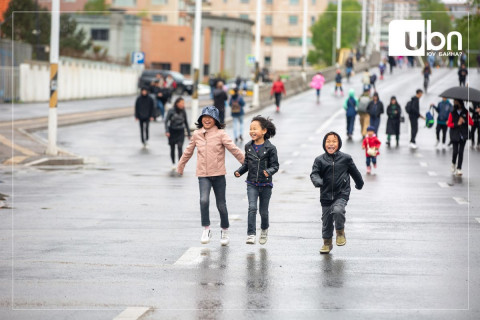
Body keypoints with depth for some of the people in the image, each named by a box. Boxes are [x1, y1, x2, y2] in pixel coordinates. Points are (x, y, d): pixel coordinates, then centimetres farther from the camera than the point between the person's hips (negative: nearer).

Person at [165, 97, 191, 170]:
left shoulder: (183, 112, 0)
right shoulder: (171, 111, -7)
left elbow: (186, 123, 10)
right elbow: (166, 121, -9)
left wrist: (189, 134, 12)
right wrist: (167, 131, -23)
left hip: (180, 132, 0)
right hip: (172, 132, 0)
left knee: (180, 147, -15)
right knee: (172, 148, 10)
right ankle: (173, 164, 27)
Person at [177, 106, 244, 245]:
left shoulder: (220, 134, -5)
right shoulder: (197, 134, 7)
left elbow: (233, 149, -8)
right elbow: (188, 151, 20)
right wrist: (180, 166, 30)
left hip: (218, 174, -1)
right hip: (203, 174, 1)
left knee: (221, 205, 7)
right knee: (204, 200, -21)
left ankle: (225, 231, 27)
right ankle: (206, 229, -8)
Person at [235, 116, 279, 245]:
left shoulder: (270, 148, -9)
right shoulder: (248, 146, 3)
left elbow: (275, 165, -8)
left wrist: (269, 172, -28)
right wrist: (239, 171, -4)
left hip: (266, 184, -2)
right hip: (252, 183, 2)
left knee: (263, 211, 10)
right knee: (252, 208, -14)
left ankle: (264, 229, 38)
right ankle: (251, 234, -12)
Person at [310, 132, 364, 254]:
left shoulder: (346, 158, 1)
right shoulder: (319, 160, 1)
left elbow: (354, 172, 16)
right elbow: (314, 174, -7)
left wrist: (359, 184, 30)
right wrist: (317, 181, -30)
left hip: (341, 194, -2)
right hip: (326, 195, 2)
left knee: (337, 211, -28)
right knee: (326, 220, 7)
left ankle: (340, 233, -2)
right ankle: (327, 243, 28)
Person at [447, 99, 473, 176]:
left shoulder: (465, 113, 5)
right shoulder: (452, 113, 3)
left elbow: (471, 123, 0)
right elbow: (449, 124, 0)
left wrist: (464, 121, -16)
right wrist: (457, 124, -14)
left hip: (463, 135, 0)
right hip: (455, 135, 0)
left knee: (461, 152, -4)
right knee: (455, 151, -3)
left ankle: (459, 169, 0)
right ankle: (453, 164, 27)